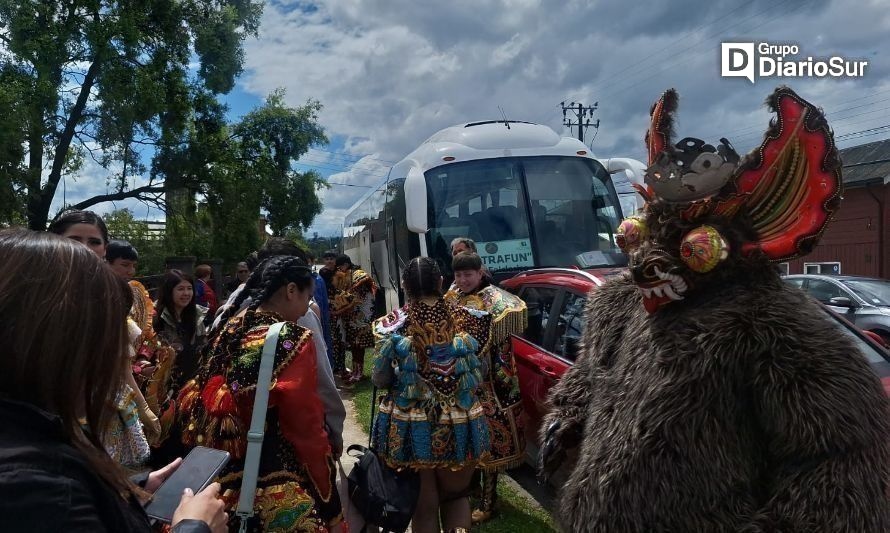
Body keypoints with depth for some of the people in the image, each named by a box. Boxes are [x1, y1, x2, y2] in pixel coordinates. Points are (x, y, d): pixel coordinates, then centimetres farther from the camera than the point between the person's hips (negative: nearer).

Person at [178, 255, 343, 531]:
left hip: (221, 480, 7)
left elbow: (191, 399, 9)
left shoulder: (229, 331, 3)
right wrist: (328, 500, -8)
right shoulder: (294, 341, -18)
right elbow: (308, 428, -17)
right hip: (279, 491, -7)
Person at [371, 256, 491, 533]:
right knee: (456, 496, 23)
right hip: (459, 422, 2)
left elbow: (380, 379, -5)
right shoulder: (463, 319, -6)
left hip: (410, 424, -1)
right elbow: (479, 372, 1)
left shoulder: (393, 325, -10)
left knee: (423, 504, 16)